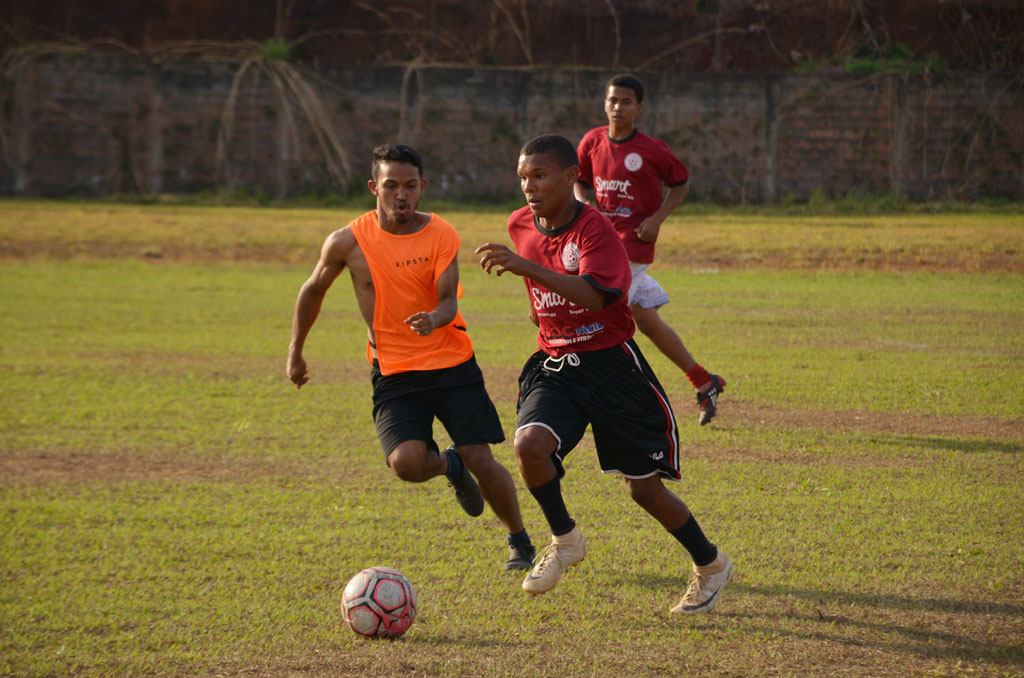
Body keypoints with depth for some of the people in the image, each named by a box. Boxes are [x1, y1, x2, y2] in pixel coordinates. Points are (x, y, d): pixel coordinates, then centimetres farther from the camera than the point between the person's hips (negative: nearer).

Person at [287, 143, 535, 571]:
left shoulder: (441, 235, -5)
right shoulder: (348, 242, -6)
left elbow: (448, 301, -13)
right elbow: (313, 291, 11)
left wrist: (434, 319, -37)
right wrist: (296, 352, 16)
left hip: (452, 363, 0)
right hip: (394, 373, 0)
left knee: (481, 460, -8)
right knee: (406, 463, -22)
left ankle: (520, 541, 17)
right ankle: (449, 466, 16)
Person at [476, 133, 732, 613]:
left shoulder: (594, 228, -18)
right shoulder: (521, 224, 1)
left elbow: (595, 296, -36)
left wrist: (526, 267, -42)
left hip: (610, 363, -5)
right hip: (554, 364, 5)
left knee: (645, 488, 2)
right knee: (529, 444, -25)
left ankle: (710, 565, 25)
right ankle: (565, 541, -1)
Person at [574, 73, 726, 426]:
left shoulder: (652, 150, -10)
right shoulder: (592, 142, 3)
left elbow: (681, 183, 2)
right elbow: (580, 181, 17)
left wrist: (657, 218, -10)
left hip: (634, 242, -6)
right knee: (646, 320, 12)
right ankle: (704, 382, 24)